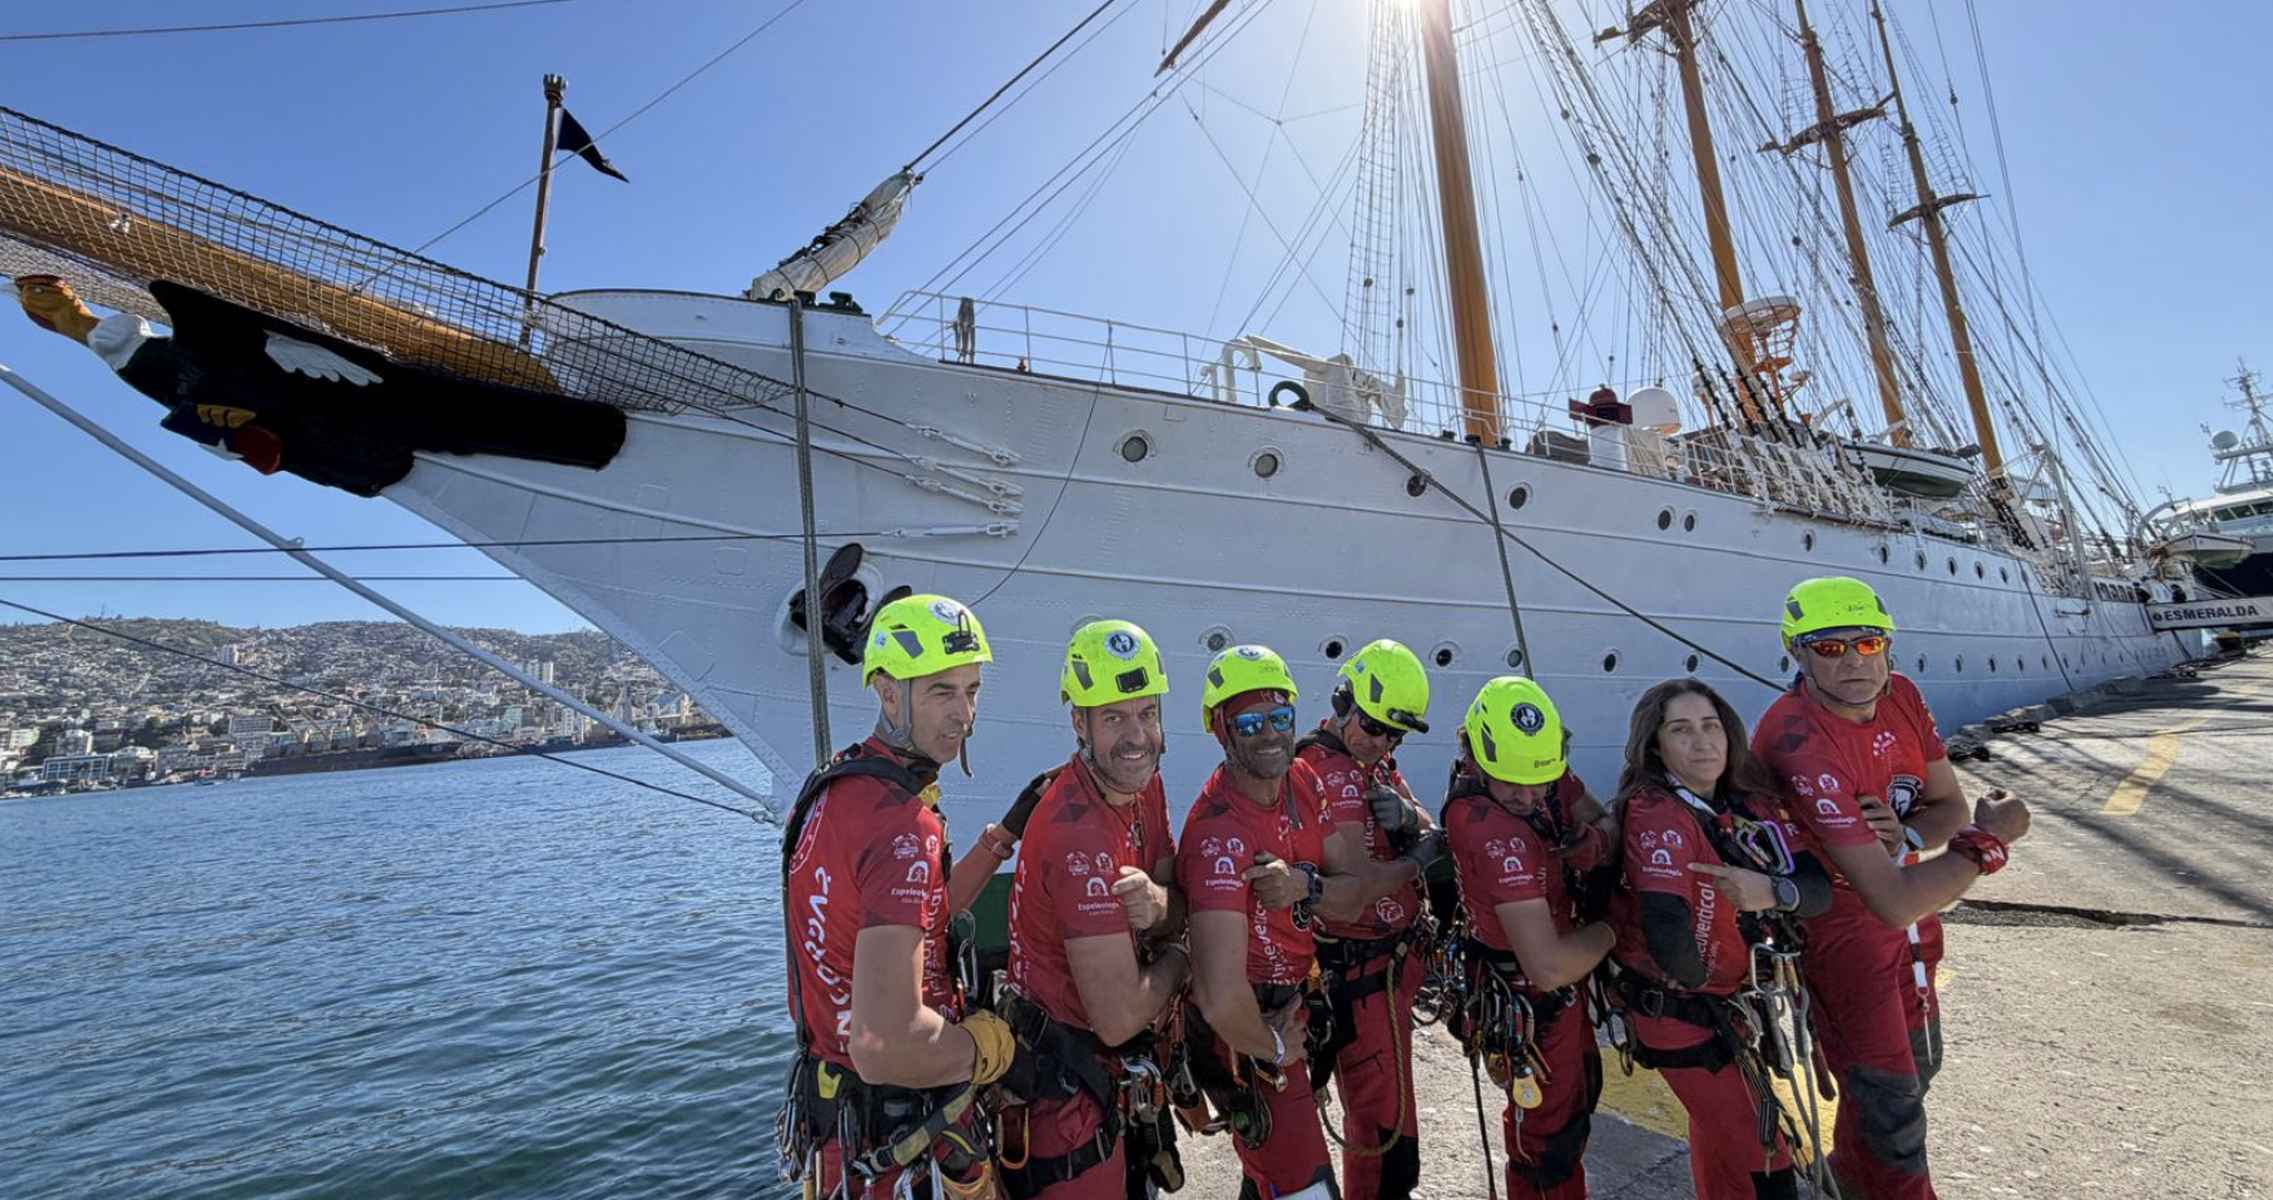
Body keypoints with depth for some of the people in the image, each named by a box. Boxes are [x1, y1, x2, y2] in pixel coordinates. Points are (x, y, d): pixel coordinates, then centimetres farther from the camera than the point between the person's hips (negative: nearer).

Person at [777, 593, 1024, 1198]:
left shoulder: (834, 783, 2)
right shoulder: (906, 826, -29)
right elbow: (887, 1046, -35)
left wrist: (997, 842, 8)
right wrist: (995, 1045, -18)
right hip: (901, 1147, -9)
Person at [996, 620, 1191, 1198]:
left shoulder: (1144, 785, -1)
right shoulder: (1079, 831, -29)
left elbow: (1182, 910, 3)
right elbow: (1119, 1017, -29)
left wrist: (1157, 904, -20)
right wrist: (1176, 960, -9)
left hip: (1111, 1071, 9)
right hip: (1065, 1088, -8)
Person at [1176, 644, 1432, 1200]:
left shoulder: (1303, 782, -7)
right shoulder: (1220, 834, -34)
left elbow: (1355, 895, -5)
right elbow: (1221, 998, -41)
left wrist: (1305, 886, -26)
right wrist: (1272, 1047, -21)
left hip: (1290, 1003, 8)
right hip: (1242, 1029, -8)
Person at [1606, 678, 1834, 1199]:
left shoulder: (1756, 800, -5)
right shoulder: (1655, 813, -28)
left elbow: (1820, 888, -12)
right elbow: (1668, 934, -38)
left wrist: (1772, 891, -32)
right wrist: (1694, 980, -19)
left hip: (1734, 999, 8)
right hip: (1677, 1012, -7)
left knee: (1717, 1124, 30)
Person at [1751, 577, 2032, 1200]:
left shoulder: (1901, 695, -10)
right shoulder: (1798, 741, -36)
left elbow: (1951, 804, -1)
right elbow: (1893, 902, -35)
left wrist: (1905, 835, -23)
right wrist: (1990, 838, -23)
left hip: (1908, 901, 8)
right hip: (1839, 925, -8)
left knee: (1917, 1064, 26)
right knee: (1890, 1101, 1)